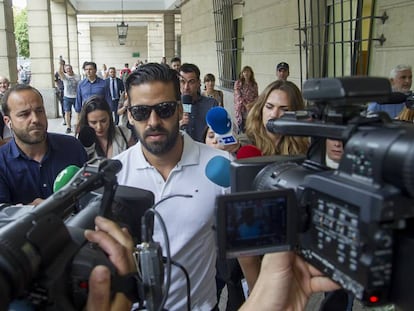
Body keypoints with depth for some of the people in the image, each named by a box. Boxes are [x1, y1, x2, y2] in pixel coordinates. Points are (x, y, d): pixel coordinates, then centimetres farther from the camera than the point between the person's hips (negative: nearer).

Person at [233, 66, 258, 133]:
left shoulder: (254, 84, 9)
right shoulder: (238, 83, 1)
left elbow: (256, 96, 9)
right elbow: (238, 96, -6)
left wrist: (252, 104, -10)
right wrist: (245, 105, -15)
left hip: (251, 108, 2)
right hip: (241, 107, -2)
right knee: (241, 124, -3)